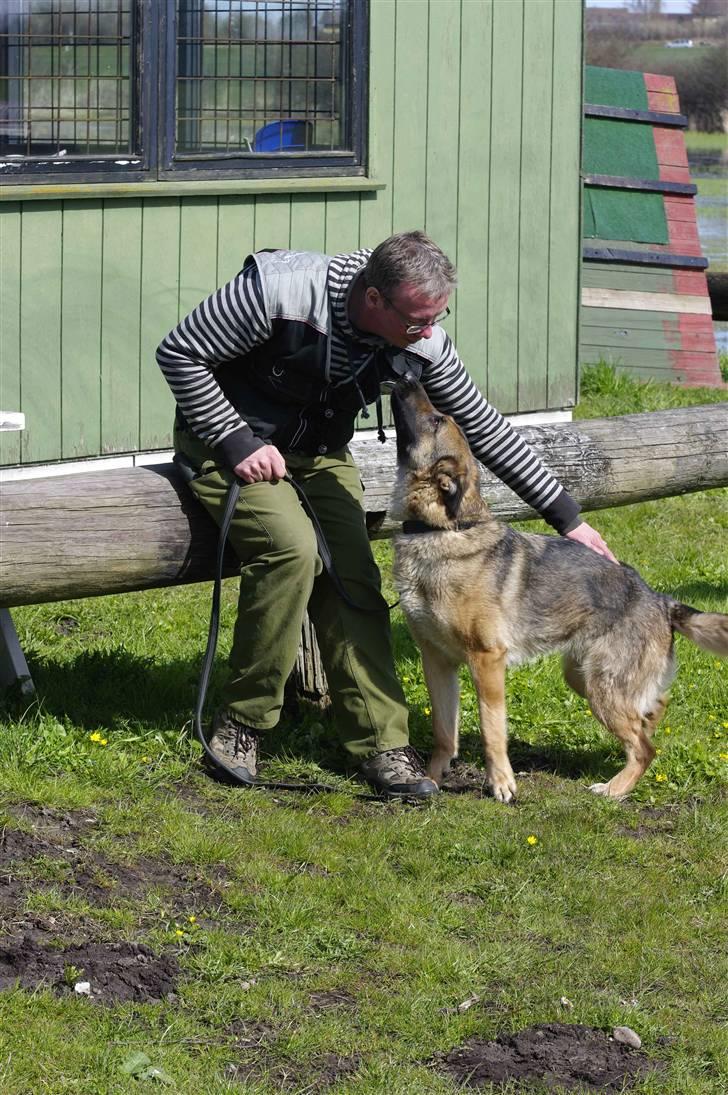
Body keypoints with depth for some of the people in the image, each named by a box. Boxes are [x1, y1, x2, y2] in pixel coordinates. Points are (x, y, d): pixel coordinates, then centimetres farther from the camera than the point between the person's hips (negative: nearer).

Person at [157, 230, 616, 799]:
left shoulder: (424, 345, -15)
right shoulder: (279, 290, -31)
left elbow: (486, 428, -4)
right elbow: (179, 353, -20)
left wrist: (568, 518, -3)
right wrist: (236, 443, -25)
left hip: (320, 454, 5)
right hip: (235, 442, -5)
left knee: (353, 577, -13)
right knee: (293, 548, -28)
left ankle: (382, 744, -9)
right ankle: (241, 722, -16)